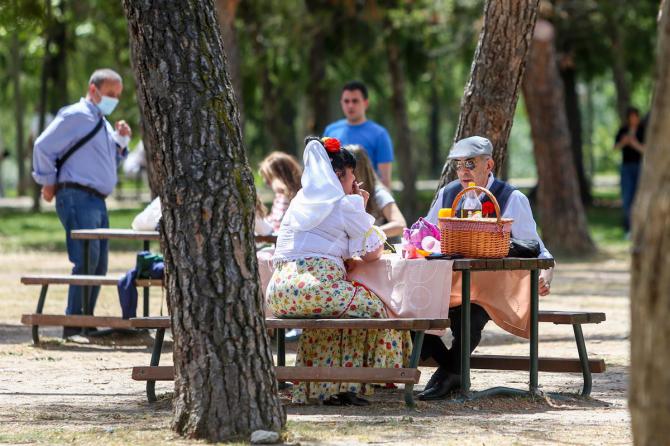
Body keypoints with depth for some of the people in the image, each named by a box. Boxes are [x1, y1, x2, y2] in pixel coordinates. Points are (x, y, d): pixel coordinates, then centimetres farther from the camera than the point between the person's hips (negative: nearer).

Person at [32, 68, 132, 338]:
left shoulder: (102, 124, 23)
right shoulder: (75, 116, -6)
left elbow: (109, 162, 29)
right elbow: (43, 147, -9)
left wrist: (121, 141, 12)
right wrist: (48, 182, -4)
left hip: (97, 201, 10)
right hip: (77, 197, -10)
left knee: (98, 266, 8)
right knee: (86, 261, -17)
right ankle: (73, 326, -16)